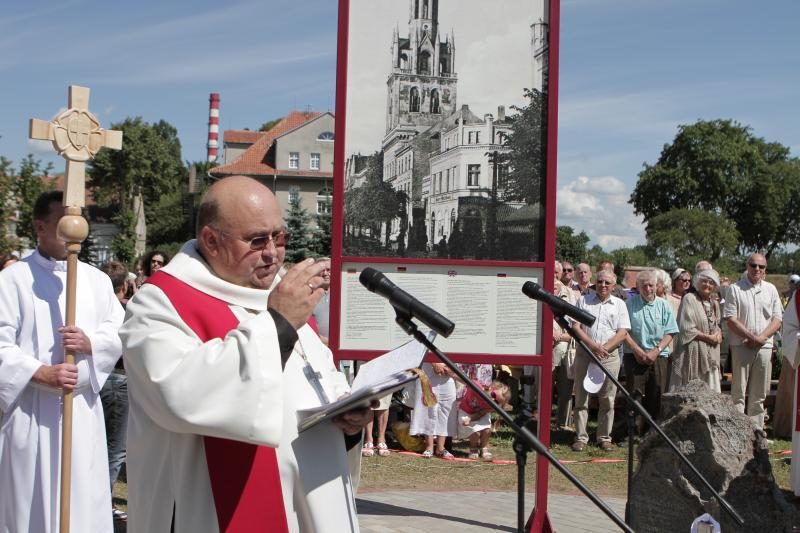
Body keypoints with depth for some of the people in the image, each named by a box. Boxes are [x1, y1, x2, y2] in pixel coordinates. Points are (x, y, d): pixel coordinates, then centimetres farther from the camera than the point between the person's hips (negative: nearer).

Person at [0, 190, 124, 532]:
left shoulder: (96, 279, 9)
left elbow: (121, 333, 8)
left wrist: (90, 343, -12)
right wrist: (42, 373, -21)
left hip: (83, 407, 4)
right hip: (30, 409, -3)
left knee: (84, 500, 7)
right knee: (29, 499, 3)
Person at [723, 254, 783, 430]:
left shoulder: (771, 289, 11)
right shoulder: (735, 289, -1)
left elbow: (777, 320, 6)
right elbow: (730, 320, -8)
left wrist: (761, 338, -9)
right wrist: (752, 337, -13)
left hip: (765, 347, 4)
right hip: (741, 346, -4)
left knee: (759, 394, 8)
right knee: (738, 392, -2)